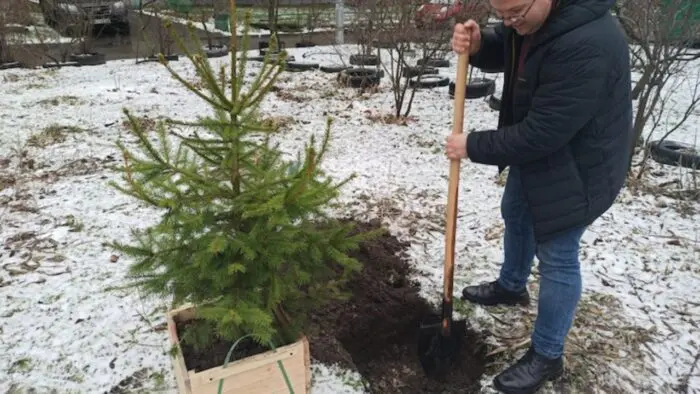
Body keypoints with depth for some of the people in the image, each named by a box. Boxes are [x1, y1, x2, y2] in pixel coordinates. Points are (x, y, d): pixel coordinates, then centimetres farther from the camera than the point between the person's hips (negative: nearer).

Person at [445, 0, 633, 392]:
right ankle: (512, 286, 54)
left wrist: (472, 146, -21)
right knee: (516, 216, 26)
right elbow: (503, 50, 8)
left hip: (575, 167, -9)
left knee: (556, 257, 2)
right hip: (533, 150, 9)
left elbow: (541, 134, -34)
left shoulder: (588, 46, -37)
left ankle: (546, 357, 22)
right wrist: (476, 44, -17)